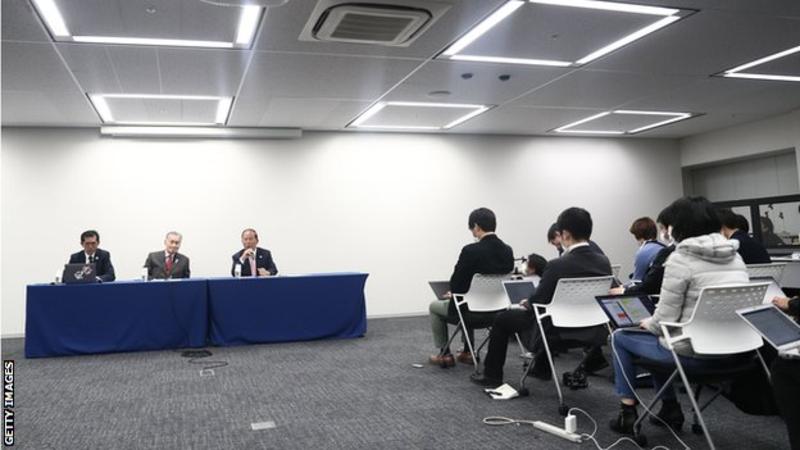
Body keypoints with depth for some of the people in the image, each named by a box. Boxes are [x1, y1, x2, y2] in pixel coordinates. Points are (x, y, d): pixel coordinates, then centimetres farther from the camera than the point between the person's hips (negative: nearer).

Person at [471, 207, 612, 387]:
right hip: (595, 330, 6)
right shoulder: (604, 262, -7)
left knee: (502, 318, 13)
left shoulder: (557, 266, -24)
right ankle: (542, 367, 49)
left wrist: (526, 303, 9)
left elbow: (537, 303, -15)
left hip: (563, 331, -6)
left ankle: (492, 375, 24)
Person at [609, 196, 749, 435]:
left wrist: (648, 323, 6)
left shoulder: (681, 258, -16)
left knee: (619, 338, 14)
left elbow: (666, 318, -16)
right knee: (660, 338, 32)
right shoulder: (734, 255, 7)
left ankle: (628, 413, 16)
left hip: (694, 352, -8)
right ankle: (670, 408, 34)